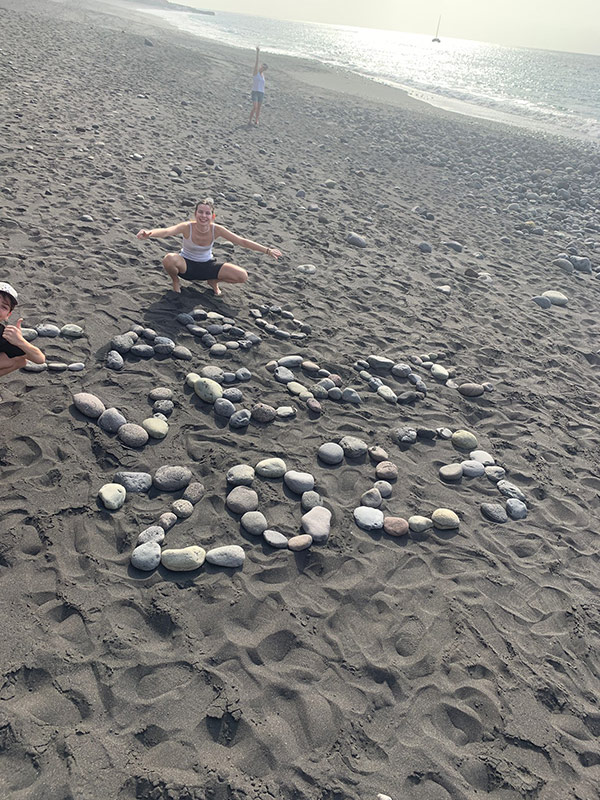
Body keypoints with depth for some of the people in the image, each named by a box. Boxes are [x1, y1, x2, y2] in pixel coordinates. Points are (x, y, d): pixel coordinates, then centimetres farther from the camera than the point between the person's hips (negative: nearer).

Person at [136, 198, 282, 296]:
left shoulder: (216, 229, -19)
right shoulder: (187, 227, -26)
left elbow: (242, 241, -15)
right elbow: (166, 231, -44)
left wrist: (267, 250, -17)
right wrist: (148, 234, -66)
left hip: (207, 265, 2)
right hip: (187, 265, -2)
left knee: (242, 276, -15)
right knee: (169, 259, -38)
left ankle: (213, 281, 14)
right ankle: (175, 281, 0)